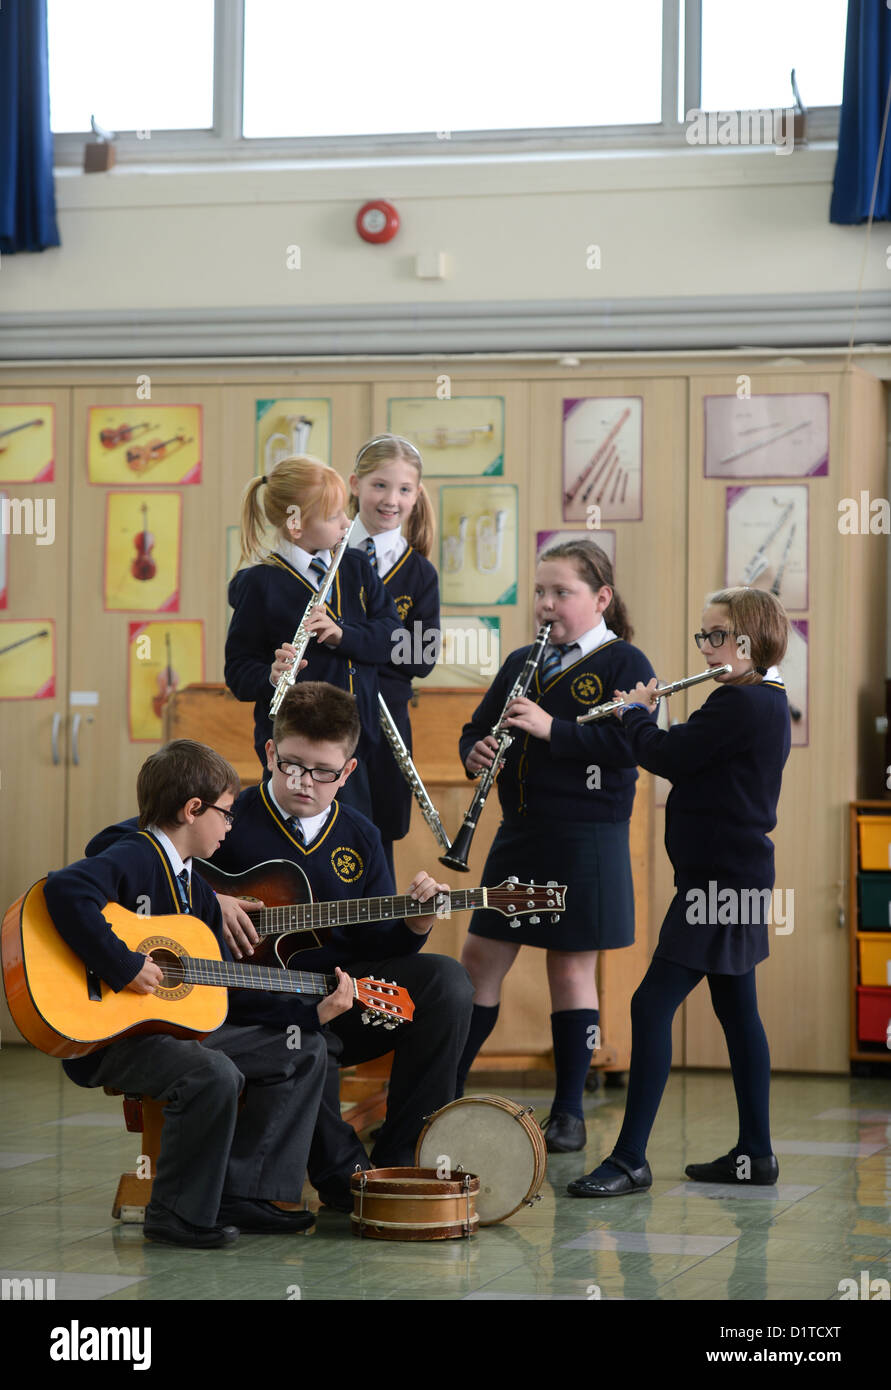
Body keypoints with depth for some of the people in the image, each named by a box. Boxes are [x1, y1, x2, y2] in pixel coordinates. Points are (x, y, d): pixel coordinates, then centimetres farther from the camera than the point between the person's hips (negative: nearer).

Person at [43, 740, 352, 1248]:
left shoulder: (197, 892, 17)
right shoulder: (134, 860, -13)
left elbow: (231, 991, 18)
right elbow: (66, 890, -34)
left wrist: (311, 1013, 11)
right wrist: (123, 966, -34)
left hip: (180, 1027, 10)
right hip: (112, 1039, -10)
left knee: (304, 1051, 10)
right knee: (214, 1074, -36)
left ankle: (240, 1195, 8)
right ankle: (179, 1215, -16)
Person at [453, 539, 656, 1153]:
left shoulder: (624, 663, -5)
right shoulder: (522, 664, 13)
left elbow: (632, 743, -18)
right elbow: (479, 726, 17)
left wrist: (552, 729, -24)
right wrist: (476, 751, -7)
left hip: (587, 837, -6)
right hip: (520, 832, 6)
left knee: (572, 969, 0)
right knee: (480, 958, 6)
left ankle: (569, 1113, 10)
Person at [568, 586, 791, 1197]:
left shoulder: (739, 703, -18)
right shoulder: (768, 703, 14)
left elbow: (666, 755, -20)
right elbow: (692, 759, 20)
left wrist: (635, 712, -2)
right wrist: (645, 719, 9)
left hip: (719, 879, -11)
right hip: (740, 872, 11)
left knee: (653, 1006, -12)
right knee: (737, 1009, 15)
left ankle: (630, 1158, -13)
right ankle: (755, 1152, 20)